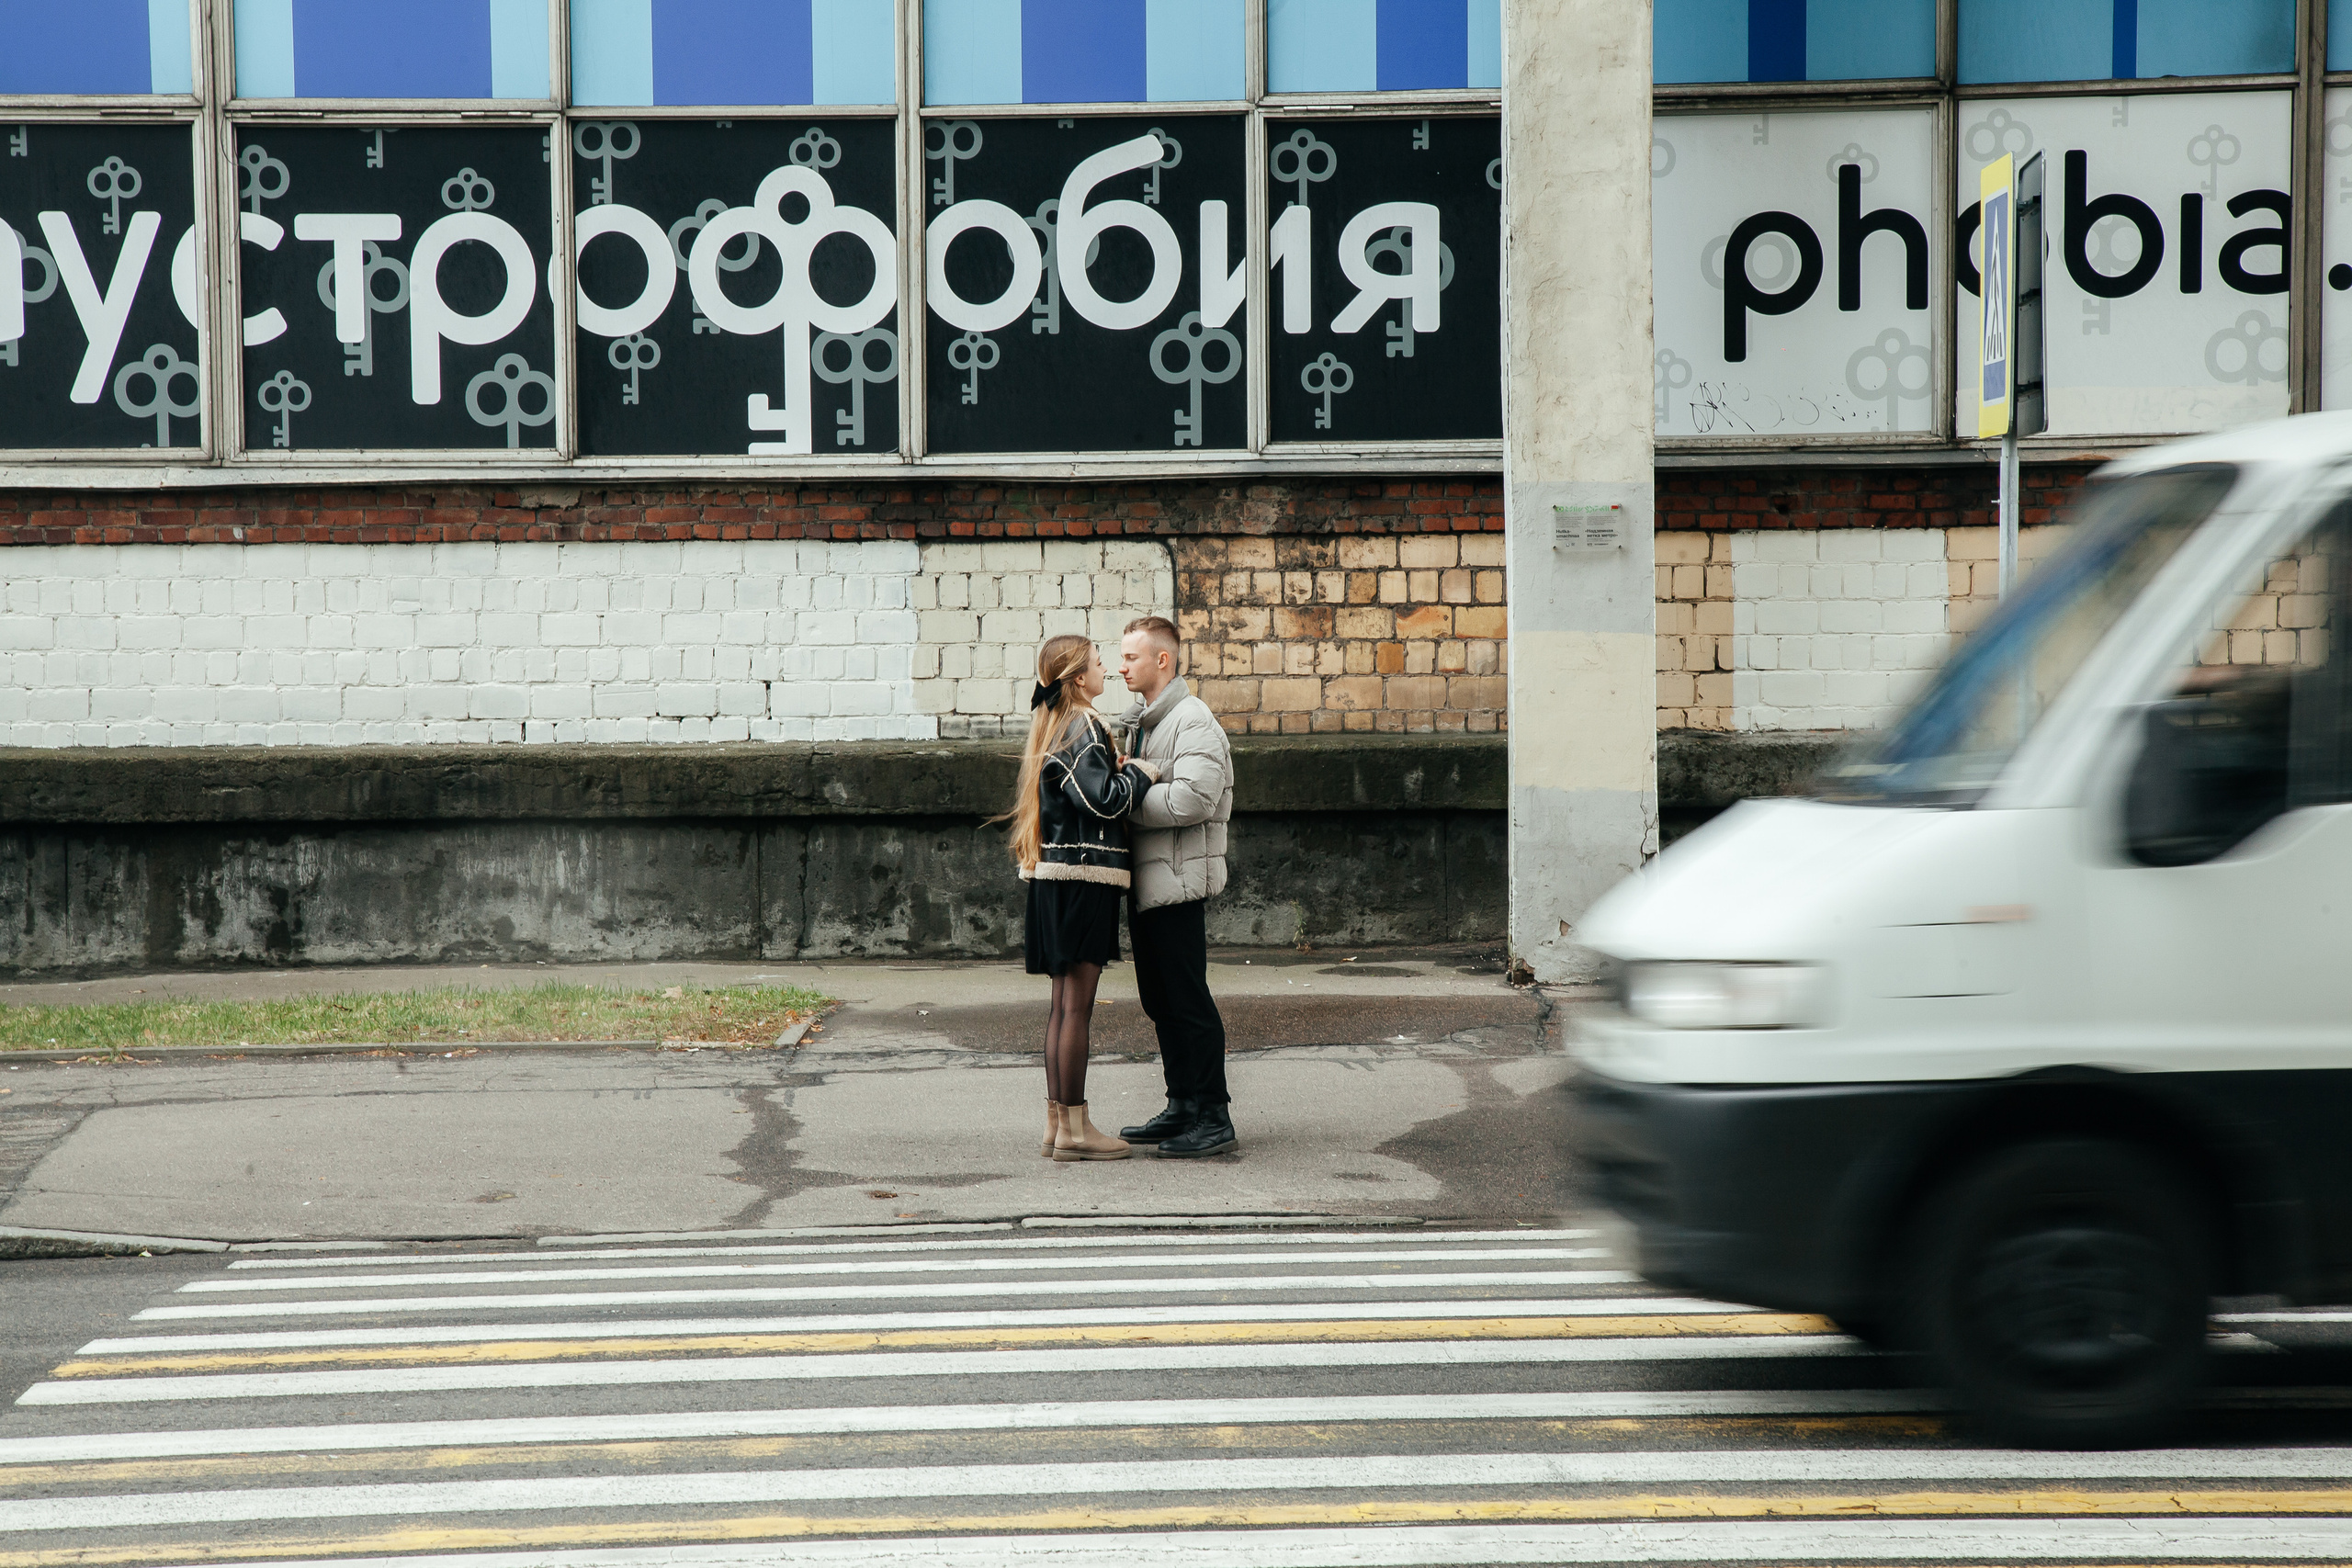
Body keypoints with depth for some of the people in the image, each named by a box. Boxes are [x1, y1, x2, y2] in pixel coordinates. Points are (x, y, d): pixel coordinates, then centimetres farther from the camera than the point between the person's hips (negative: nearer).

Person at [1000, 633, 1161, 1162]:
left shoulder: (1051, 725, 16)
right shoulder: (1081, 727, -13)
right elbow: (1102, 800, -20)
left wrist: (1119, 770, 10)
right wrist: (1137, 773, -5)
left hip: (1056, 875, 10)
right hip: (1083, 874, -10)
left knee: (1064, 1003, 12)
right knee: (1077, 1004, -6)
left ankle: (1057, 1122, 15)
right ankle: (1074, 1128, -4)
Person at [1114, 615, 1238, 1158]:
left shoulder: (1193, 720, -13)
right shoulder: (1140, 721, 17)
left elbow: (1191, 800, -24)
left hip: (1178, 879, -9)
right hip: (1145, 881, 9)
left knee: (1188, 999, -6)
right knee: (1160, 999, 14)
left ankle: (1214, 1118, 0)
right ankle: (1183, 1108, 22)